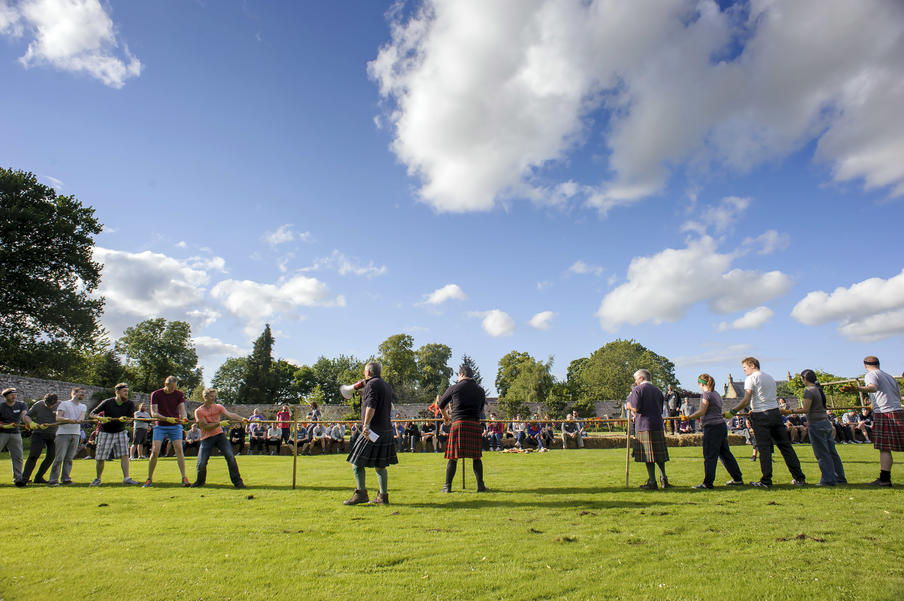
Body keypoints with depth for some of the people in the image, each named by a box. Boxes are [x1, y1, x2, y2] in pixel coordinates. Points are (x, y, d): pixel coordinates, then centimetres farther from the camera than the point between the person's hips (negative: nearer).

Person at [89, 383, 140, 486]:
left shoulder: (130, 404, -5)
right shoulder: (107, 402, -11)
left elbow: (130, 417, -14)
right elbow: (92, 414, -8)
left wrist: (123, 418, -37)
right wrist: (101, 418, -29)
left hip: (120, 432, 1)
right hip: (105, 433, -1)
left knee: (124, 454, -12)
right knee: (100, 458, 2)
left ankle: (126, 478, -13)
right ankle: (98, 479, 25)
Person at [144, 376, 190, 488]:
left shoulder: (179, 394, 1)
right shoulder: (156, 394, -3)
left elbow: (182, 409, -4)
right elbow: (154, 413, -8)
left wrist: (184, 417, -28)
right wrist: (167, 418, -24)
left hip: (175, 425, 0)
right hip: (160, 426, 0)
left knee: (179, 449, -11)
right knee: (155, 451, -7)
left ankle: (184, 478, -10)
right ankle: (149, 479, 10)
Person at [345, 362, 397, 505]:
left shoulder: (372, 384, -8)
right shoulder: (387, 386, 18)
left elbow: (371, 406, -20)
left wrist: (366, 424, -26)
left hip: (373, 430, -9)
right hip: (386, 430, 9)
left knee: (357, 461, 0)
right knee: (380, 465, 11)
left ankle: (361, 493, 2)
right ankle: (383, 496, 13)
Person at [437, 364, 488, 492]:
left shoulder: (454, 388, 4)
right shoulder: (480, 390, 13)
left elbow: (441, 405, 13)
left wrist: (446, 417, 34)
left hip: (458, 424, -2)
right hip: (475, 424, 2)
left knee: (453, 457, 3)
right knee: (476, 456, 9)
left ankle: (448, 486, 8)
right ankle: (480, 485, 10)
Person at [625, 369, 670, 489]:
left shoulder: (637, 389, -5)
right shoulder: (657, 390, 15)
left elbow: (635, 408, -16)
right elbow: (660, 410, 20)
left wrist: (628, 406, 7)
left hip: (643, 426, -6)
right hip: (658, 425, 6)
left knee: (648, 456, -2)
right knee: (659, 454, 14)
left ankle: (652, 482, 0)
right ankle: (664, 479, 15)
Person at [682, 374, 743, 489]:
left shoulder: (706, 394, -9)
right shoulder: (717, 394, 17)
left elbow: (702, 411, -15)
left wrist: (688, 417, -10)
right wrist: (700, 419, 25)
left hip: (712, 427, -9)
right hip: (722, 425, 9)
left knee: (709, 456, -6)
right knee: (725, 453, 16)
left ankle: (708, 483, -4)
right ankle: (738, 479, 21)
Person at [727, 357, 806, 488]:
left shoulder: (751, 378, -7)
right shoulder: (769, 377, 17)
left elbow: (746, 400, -14)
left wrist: (733, 411, -5)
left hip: (762, 416, -7)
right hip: (776, 412, 7)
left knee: (764, 448, -4)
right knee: (785, 445, 9)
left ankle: (766, 481, -3)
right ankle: (799, 478, 12)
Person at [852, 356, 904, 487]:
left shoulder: (870, 375, -2)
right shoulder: (889, 377, 21)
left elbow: (873, 387, -23)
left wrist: (859, 389, -41)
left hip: (884, 414, -7)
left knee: (884, 448, -6)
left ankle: (885, 479, -6)